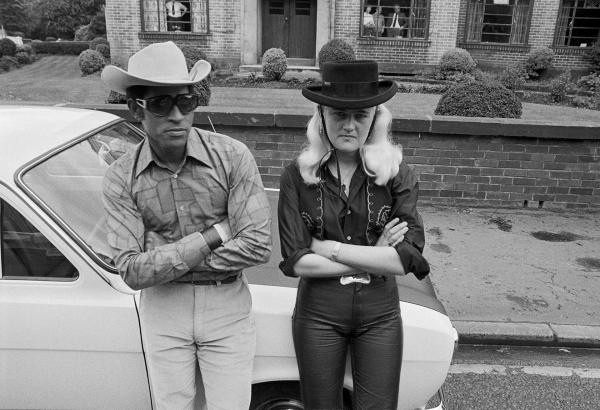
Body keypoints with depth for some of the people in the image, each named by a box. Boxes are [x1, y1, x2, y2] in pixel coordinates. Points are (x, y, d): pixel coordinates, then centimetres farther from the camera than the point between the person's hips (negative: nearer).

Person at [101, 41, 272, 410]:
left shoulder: (232, 156, -15)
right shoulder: (121, 179, -10)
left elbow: (258, 245, -20)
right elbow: (132, 272, -14)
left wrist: (169, 261, -16)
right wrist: (214, 234, -20)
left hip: (227, 306, -1)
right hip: (162, 309, 2)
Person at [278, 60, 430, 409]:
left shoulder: (397, 174, -8)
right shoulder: (298, 175, -10)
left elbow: (409, 259, -17)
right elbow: (295, 261, -15)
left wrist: (329, 248, -17)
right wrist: (374, 258, -15)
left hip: (380, 315, 0)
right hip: (318, 313, 0)